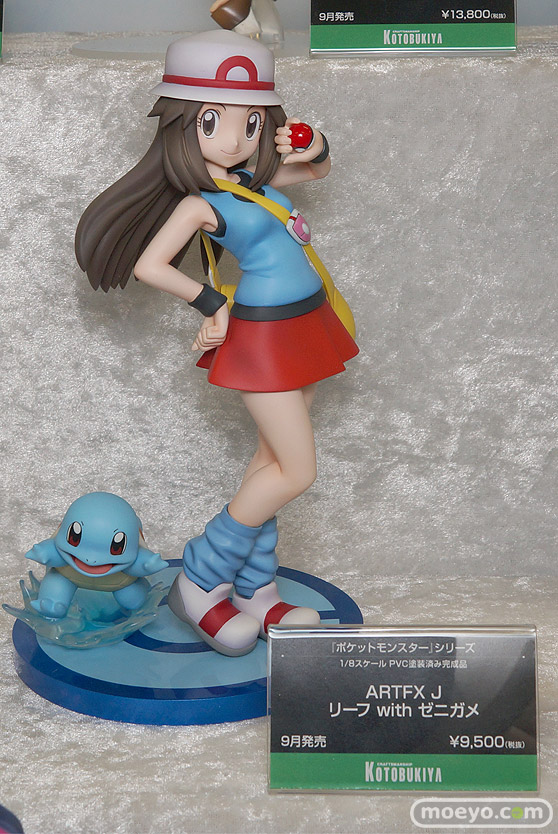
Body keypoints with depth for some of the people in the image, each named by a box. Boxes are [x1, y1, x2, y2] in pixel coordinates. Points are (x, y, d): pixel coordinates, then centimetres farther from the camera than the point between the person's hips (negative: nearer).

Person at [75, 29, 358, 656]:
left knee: (273, 464, 11)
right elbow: (149, 264, -19)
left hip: (302, 328, 8)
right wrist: (212, 306, -11)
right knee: (296, 471, -7)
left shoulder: (256, 178, 7)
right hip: (263, 336, -8)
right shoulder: (199, 203, -14)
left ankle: (254, 592, 22)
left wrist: (315, 150, 1)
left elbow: (317, 170, 24)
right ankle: (199, 585, 5)